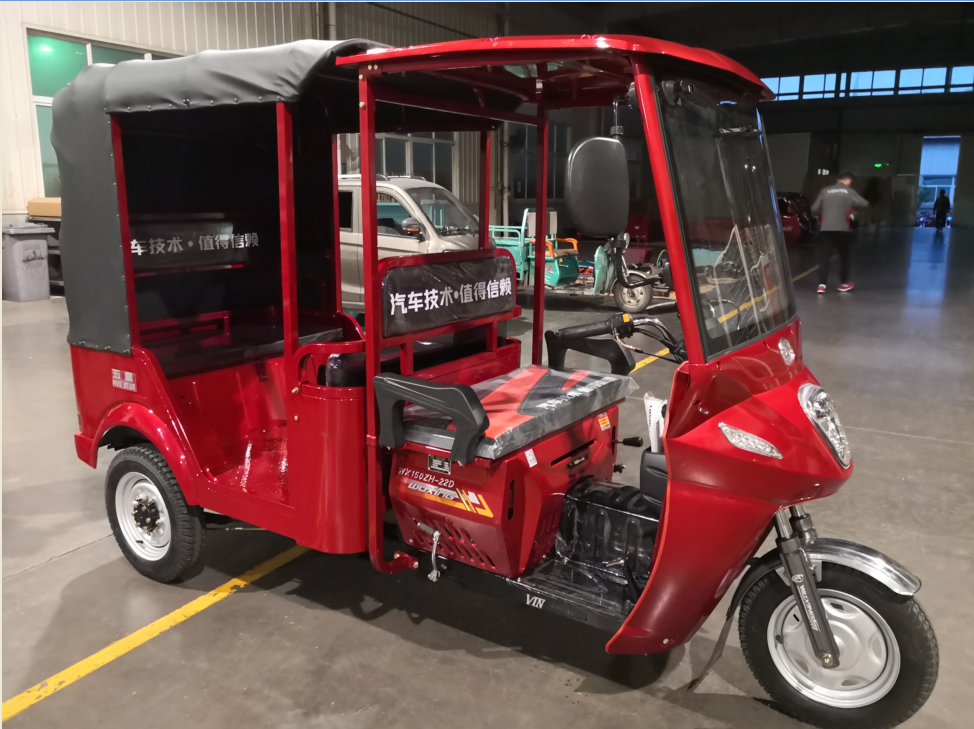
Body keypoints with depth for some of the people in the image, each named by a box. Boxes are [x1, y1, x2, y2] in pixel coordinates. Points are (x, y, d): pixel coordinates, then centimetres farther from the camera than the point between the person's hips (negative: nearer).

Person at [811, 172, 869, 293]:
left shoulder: (825, 191, 6)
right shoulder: (849, 192, 2)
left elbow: (814, 209, 6)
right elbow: (864, 204, 3)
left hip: (825, 229, 1)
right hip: (842, 229, -1)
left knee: (824, 258, 1)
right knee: (845, 257, 15)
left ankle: (822, 284, -9)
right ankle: (846, 283, 21)